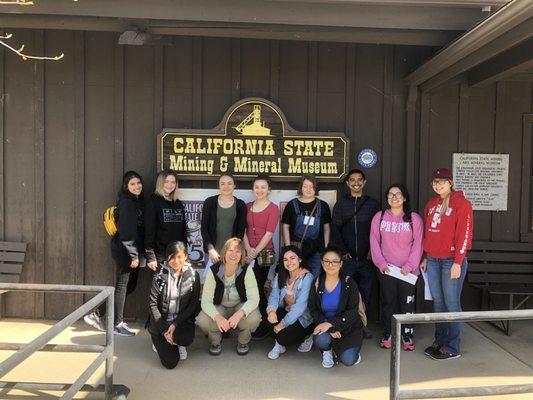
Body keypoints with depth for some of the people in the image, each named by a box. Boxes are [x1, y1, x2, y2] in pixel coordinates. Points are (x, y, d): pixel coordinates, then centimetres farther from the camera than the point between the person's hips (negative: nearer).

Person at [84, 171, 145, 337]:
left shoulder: (139, 201, 12)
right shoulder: (126, 202, -14)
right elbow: (126, 231, -19)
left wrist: (139, 253, 11)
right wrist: (134, 255, -19)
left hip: (133, 249, 9)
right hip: (124, 250, -9)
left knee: (130, 285, 14)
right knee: (122, 285, 2)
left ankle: (97, 314, 22)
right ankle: (118, 324, 15)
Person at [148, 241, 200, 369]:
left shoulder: (193, 275, -3)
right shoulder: (160, 276, -6)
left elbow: (194, 303, -3)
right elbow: (153, 304, -6)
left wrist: (176, 324, -15)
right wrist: (164, 330, -14)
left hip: (182, 321, 1)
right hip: (161, 322, -1)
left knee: (187, 339, -33)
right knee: (170, 362, -15)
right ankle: (160, 342, 18)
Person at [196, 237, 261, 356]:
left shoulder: (246, 270, -19)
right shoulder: (214, 271, -19)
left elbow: (254, 298, -25)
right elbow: (206, 301, -22)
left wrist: (239, 314, -44)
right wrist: (217, 317, -43)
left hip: (240, 307, 0)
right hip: (219, 308, 0)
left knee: (254, 318, -32)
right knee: (202, 321, -29)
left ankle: (243, 341, 4)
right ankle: (216, 341, 7)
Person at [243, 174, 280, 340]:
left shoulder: (273, 208, -4)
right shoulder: (248, 207, 11)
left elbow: (269, 233, -10)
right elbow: (243, 230, 6)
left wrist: (256, 252, -13)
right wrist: (248, 249, -8)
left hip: (265, 254, -4)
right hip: (249, 253, 4)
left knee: (258, 289, -2)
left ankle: (264, 326, 12)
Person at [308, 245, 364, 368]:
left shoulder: (349, 283, -10)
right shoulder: (317, 283, -3)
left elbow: (352, 312, -14)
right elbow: (313, 310, -4)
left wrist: (331, 323, -25)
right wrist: (331, 329, -19)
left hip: (348, 327, -1)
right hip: (325, 325, 1)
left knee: (348, 360, -21)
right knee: (321, 340, -32)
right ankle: (327, 351, 6)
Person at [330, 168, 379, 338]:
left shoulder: (373, 204, 8)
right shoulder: (340, 204, 7)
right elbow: (335, 230, 3)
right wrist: (343, 251, -6)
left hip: (366, 258, 1)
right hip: (347, 258, -1)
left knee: (365, 292, 6)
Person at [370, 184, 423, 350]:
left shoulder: (415, 218, -1)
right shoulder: (379, 217, 3)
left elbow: (418, 244, -4)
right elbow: (374, 242, 3)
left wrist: (410, 266, -10)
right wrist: (381, 263, -6)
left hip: (408, 271, -1)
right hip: (386, 270, 1)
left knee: (407, 303, 5)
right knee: (387, 302, 8)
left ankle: (407, 335, 19)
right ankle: (387, 334, 20)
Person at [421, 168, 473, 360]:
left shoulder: (462, 204, -6)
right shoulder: (431, 204, 14)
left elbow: (464, 235, -11)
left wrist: (458, 262, -15)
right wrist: (426, 257, 16)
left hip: (451, 261, -6)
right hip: (433, 260, 6)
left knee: (451, 303, -2)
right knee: (438, 302, 12)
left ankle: (452, 348, 8)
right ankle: (439, 342, 22)